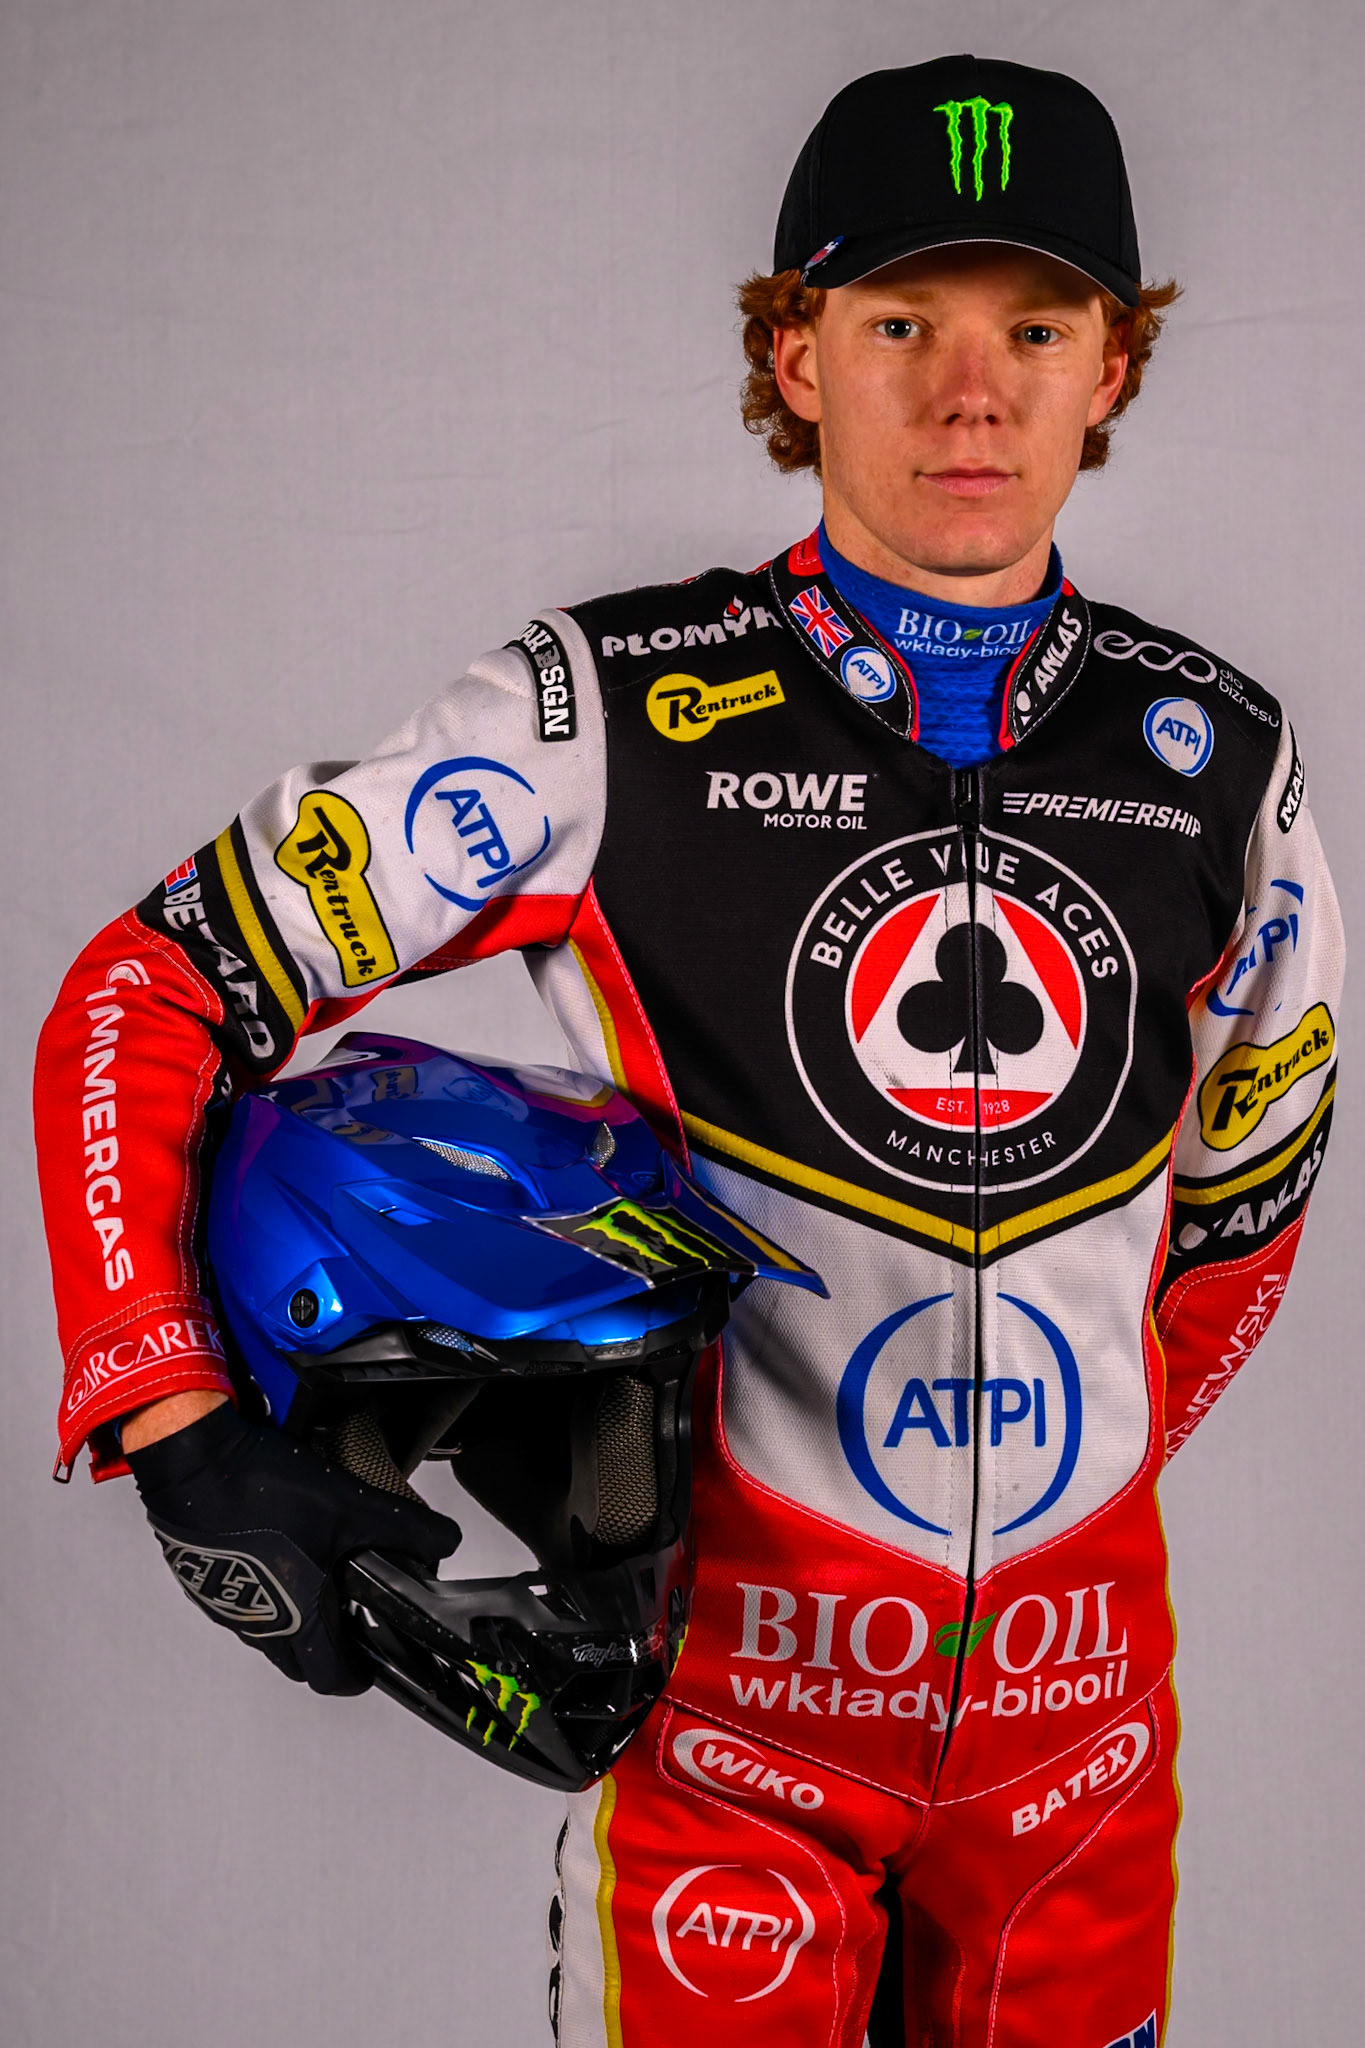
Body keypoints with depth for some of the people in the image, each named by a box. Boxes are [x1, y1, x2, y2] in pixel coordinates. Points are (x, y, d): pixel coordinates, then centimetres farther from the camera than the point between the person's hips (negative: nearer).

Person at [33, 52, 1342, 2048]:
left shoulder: (1221, 754, 0)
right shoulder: (608, 720, -12)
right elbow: (147, 1000, -8)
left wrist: (1075, 1487, 12)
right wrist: (175, 1414, -18)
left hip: (1080, 1693, 4)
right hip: (730, 1669, -3)